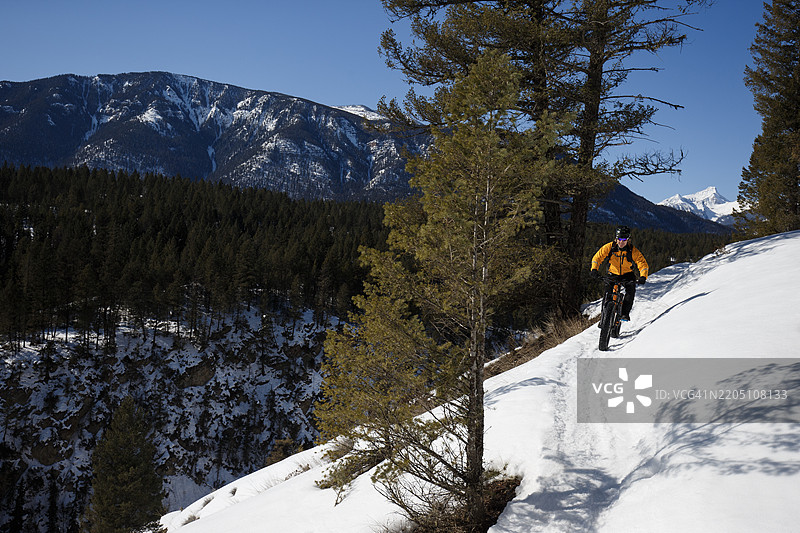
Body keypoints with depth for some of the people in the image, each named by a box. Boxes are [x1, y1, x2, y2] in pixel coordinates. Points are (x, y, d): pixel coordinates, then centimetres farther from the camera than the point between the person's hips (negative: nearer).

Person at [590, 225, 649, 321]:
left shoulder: (633, 251, -18)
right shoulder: (609, 247, -16)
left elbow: (642, 263, -20)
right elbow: (597, 257, -12)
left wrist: (643, 277, -37)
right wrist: (594, 269, -30)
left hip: (627, 275, 0)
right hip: (613, 274, 1)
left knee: (631, 289, -27)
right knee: (608, 289, -22)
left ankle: (625, 313, -17)